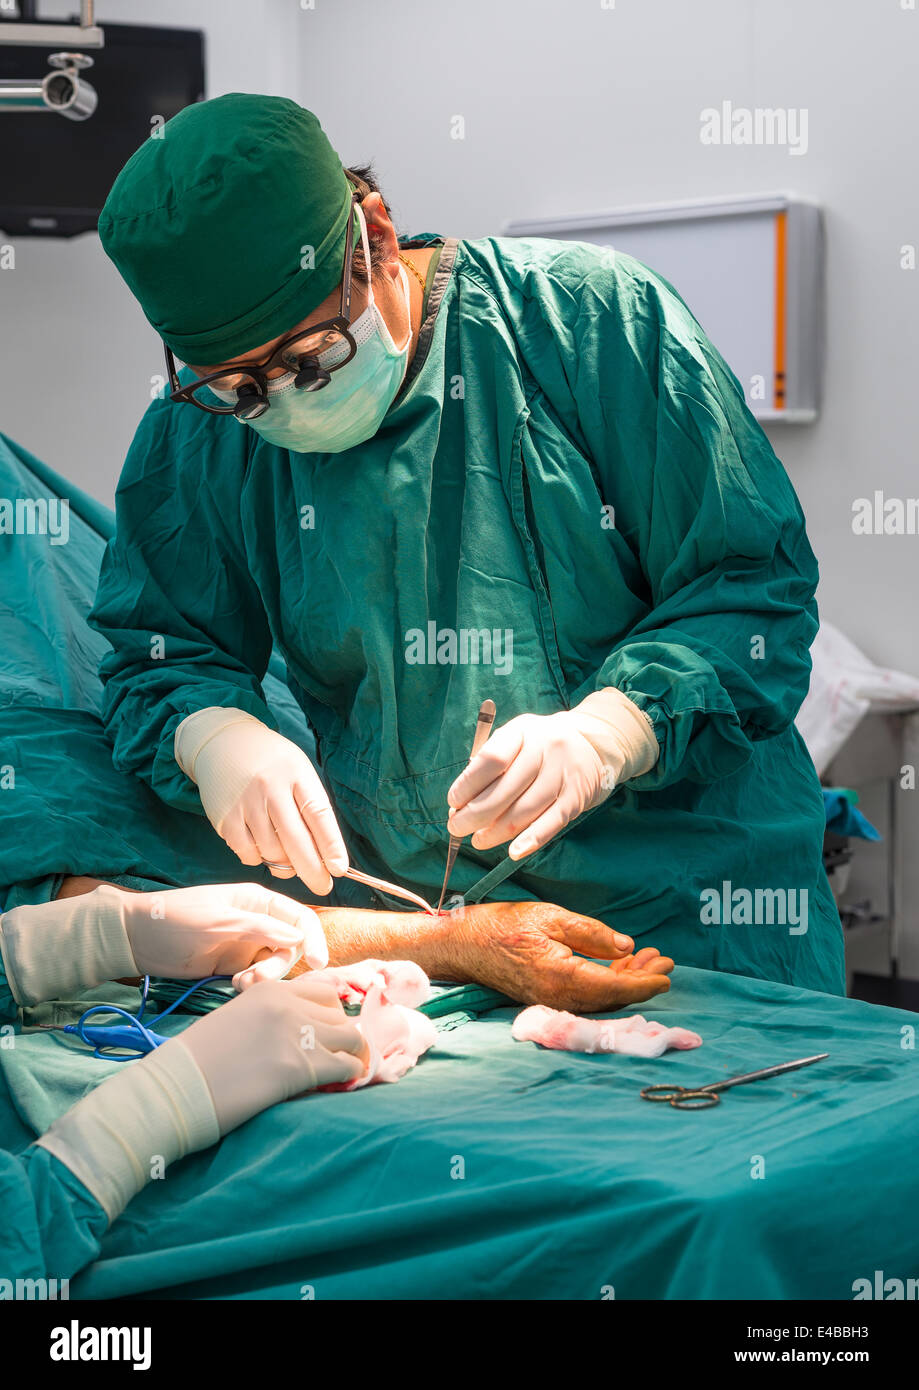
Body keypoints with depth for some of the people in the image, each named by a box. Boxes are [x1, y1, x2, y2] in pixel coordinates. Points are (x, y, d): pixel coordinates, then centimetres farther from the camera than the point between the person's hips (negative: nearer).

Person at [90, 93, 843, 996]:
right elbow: (158, 656, 9)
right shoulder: (195, 432, 1)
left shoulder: (592, 318, -9)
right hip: (411, 916, 4)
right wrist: (213, 736, -15)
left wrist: (604, 735, -23)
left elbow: (756, 586, -7)